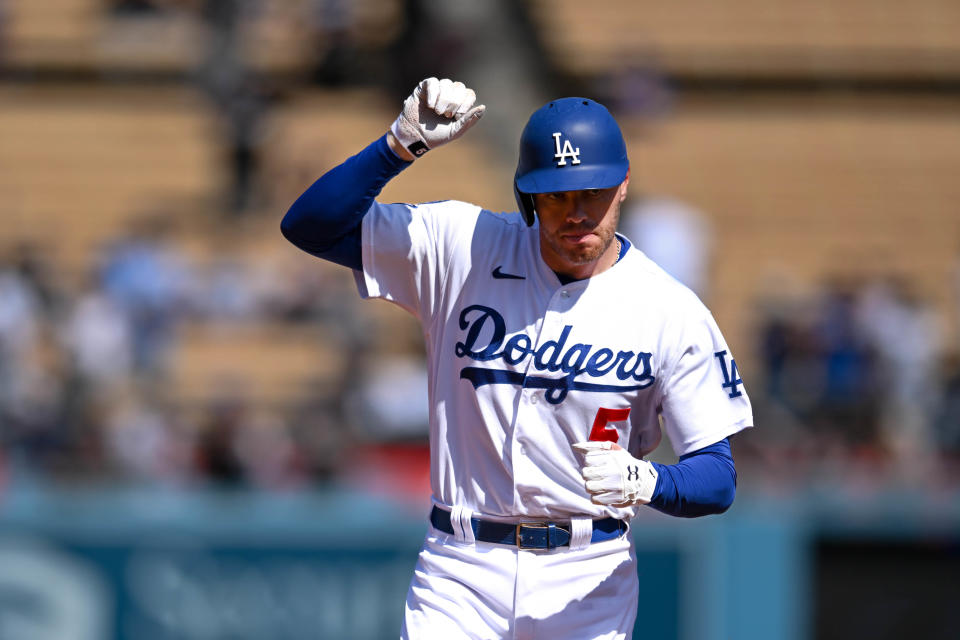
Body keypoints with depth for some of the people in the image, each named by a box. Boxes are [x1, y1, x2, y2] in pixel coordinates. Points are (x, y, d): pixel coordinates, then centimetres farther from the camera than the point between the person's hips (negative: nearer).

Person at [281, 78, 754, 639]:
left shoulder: (670, 311, -4)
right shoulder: (463, 250, -1)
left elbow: (719, 479, -5)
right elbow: (311, 226, -6)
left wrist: (646, 482, -27)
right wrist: (402, 146, -19)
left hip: (588, 587, 0)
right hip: (461, 575, 0)